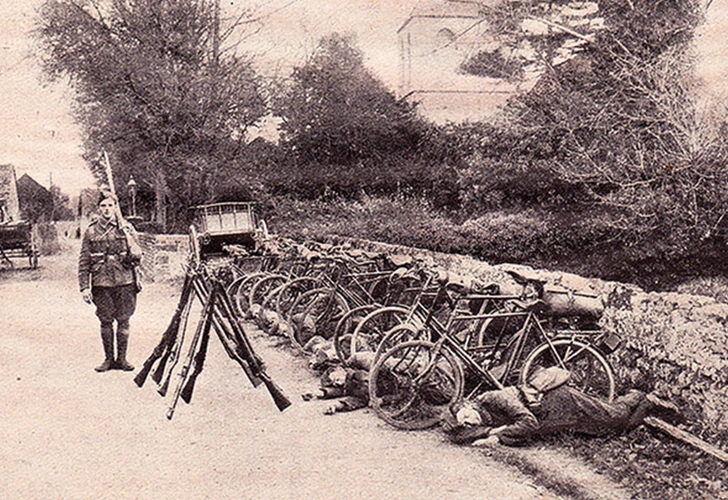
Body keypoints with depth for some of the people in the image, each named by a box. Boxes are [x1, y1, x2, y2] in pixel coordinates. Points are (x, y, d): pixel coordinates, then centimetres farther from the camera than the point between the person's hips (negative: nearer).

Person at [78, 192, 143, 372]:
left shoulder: (126, 228, 4)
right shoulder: (91, 232, 4)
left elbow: (137, 256, 7)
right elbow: (83, 262, 4)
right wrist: (84, 287, -1)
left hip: (124, 282, 0)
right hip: (101, 283, 0)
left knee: (123, 321, 5)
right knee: (106, 321, 6)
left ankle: (122, 358, 16)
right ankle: (109, 358, 19)